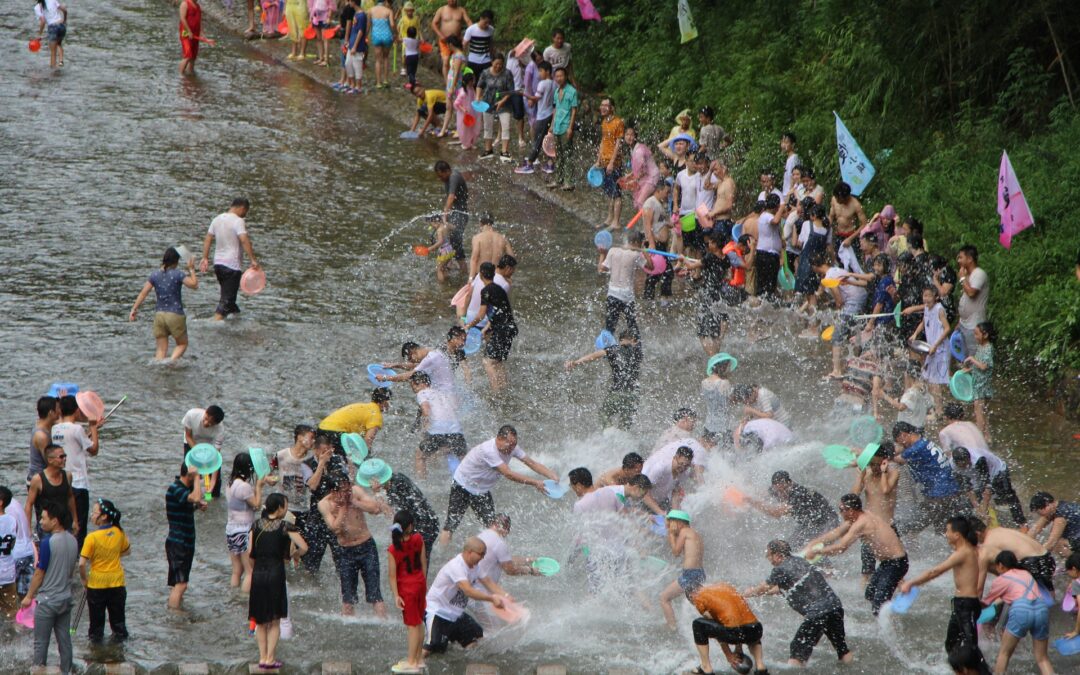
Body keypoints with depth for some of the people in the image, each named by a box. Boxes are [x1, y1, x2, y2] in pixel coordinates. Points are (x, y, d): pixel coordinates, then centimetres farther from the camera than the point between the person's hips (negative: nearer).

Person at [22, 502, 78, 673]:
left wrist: (29, 596, -4)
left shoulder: (48, 542, -20)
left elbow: (39, 574, -14)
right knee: (64, 640, 12)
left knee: (41, 643, 2)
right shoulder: (72, 541, 2)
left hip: (47, 600, -7)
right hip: (65, 598, 7)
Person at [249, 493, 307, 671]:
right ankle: (270, 659, 2)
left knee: (260, 621, 14)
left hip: (258, 574, 3)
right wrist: (294, 555, 7)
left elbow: (249, 552, 2)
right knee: (274, 621, 6)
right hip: (276, 573, -3)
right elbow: (304, 547, -14)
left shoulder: (257, 525, 5)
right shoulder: (285, 526, -6)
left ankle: (262, 657, 11)